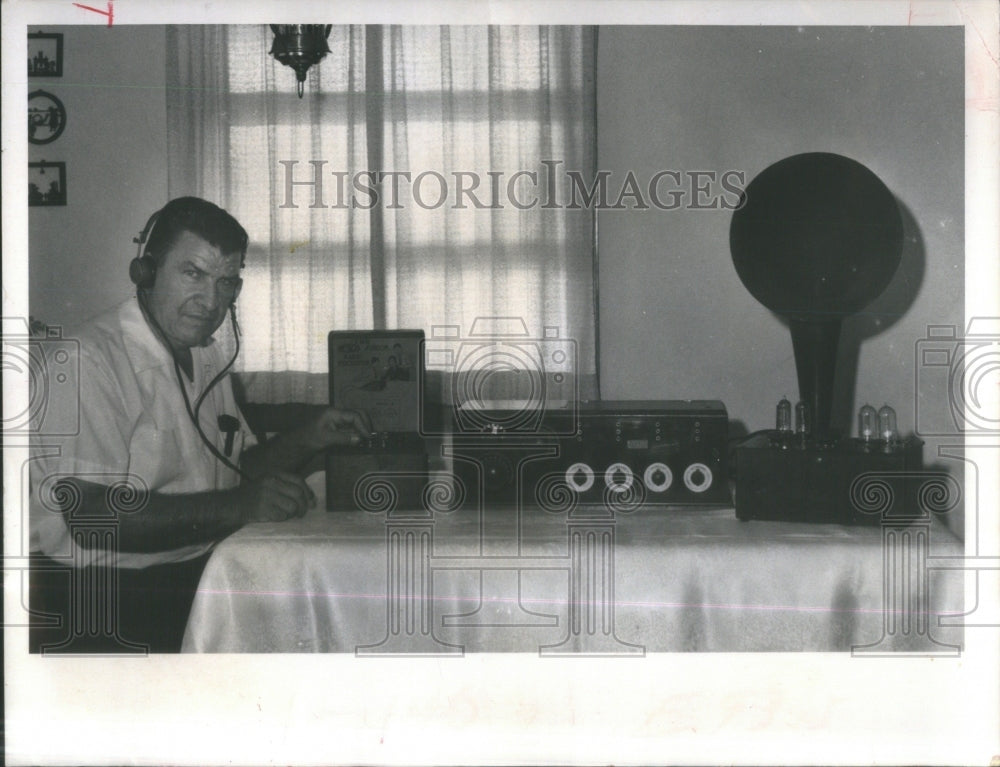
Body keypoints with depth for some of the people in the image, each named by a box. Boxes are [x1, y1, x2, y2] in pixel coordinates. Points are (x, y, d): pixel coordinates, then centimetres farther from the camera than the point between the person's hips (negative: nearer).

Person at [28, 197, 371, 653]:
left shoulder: (208, 357, 16)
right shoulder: (91, 361, -15)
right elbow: (91, 517, -24)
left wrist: (308, 440, 5)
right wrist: (236, 507, -27)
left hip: (199, 573, 9)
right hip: (101, 594, -9)